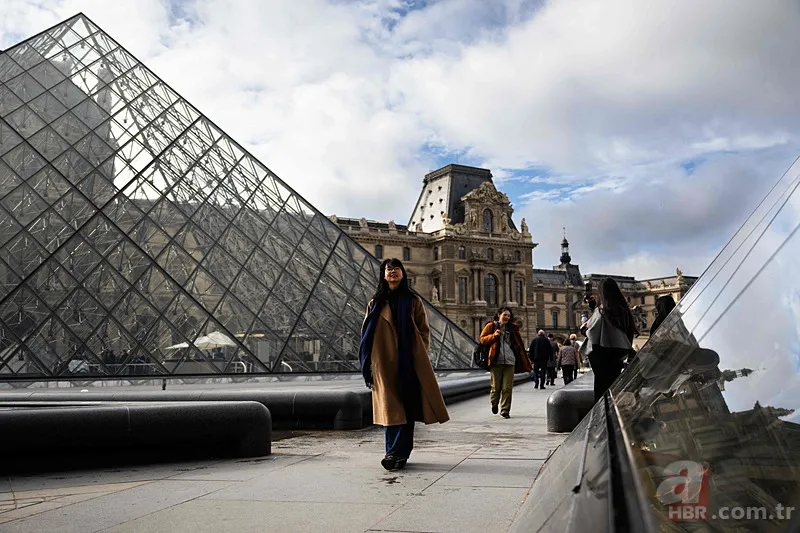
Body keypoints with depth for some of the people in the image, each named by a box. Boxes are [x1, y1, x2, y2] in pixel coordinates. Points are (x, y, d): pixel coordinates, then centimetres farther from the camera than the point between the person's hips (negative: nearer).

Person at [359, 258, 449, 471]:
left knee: (407, 406, -2)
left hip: (410, 362, 0)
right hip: (385, 363, 0)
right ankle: (398, 453, 4)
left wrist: (421, 355, -5)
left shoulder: (413, 301, 10)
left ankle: (397, 453, 3)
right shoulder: (376, 303, 12)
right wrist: (368, 365, 0)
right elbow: (366, 334, 9)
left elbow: (424, 331, 9)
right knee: (391, 409, -2)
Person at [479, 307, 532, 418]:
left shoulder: (513, 328, 13)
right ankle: (494, 403, 32)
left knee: (507, 388, -2)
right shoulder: (491, 326, 6)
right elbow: (482, 339, 6)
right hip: (496, 361, -2)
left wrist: (526, 360, 16)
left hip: (510, 361, 2)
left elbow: (519, 343, 18)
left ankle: (505, 410, 9)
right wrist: (493, 336, -12)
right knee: (496, 386, 3)